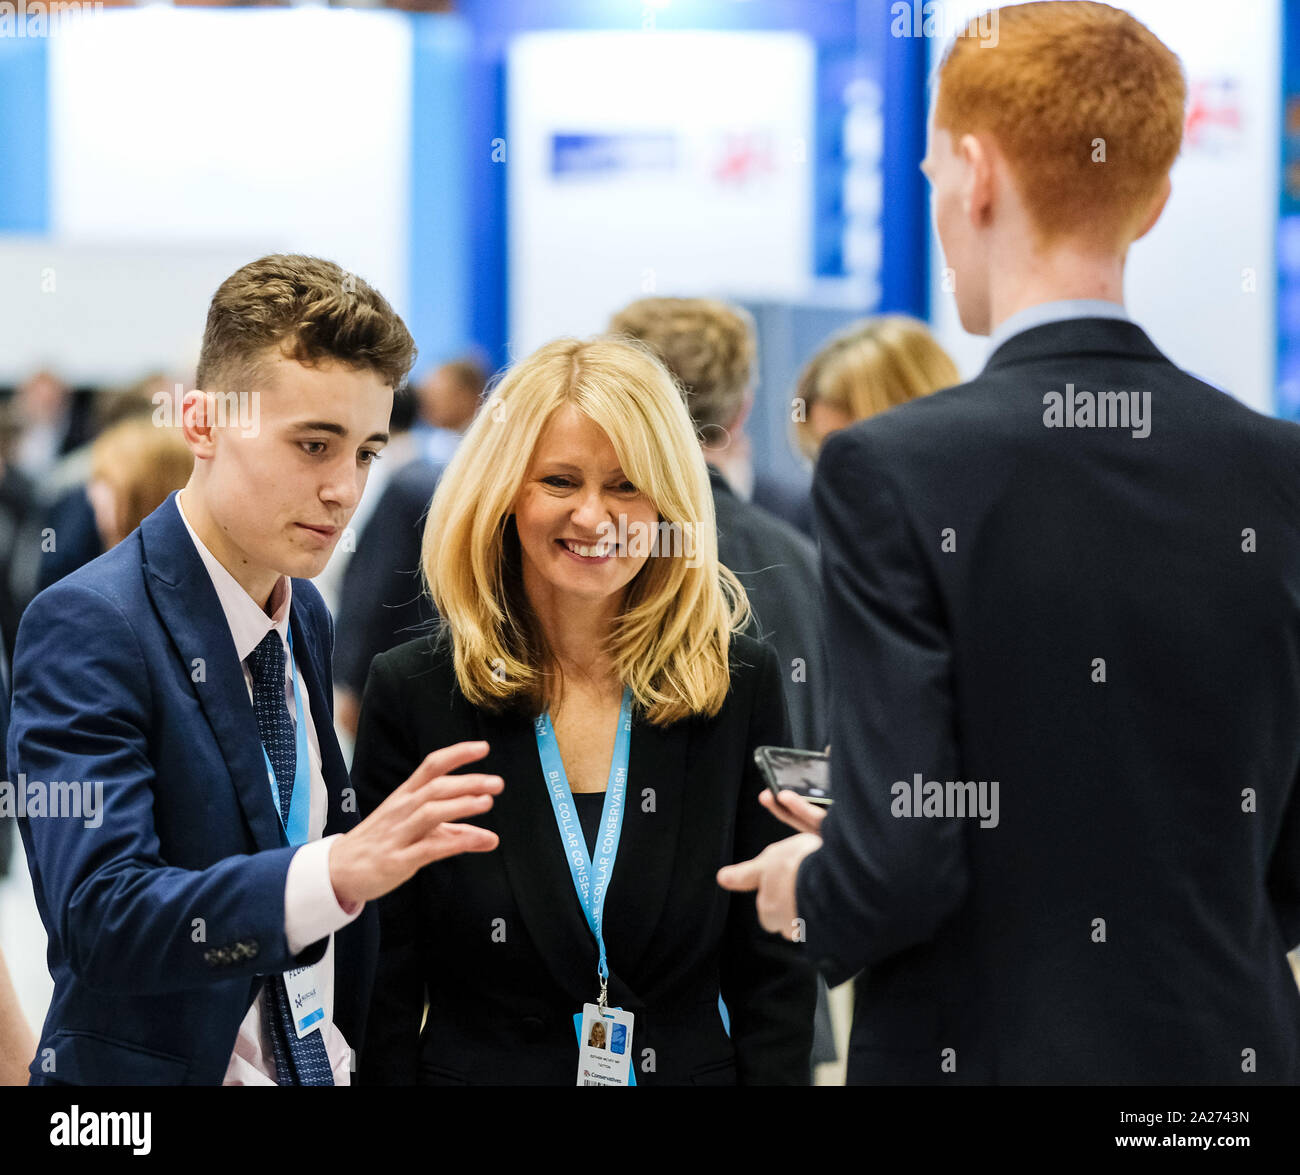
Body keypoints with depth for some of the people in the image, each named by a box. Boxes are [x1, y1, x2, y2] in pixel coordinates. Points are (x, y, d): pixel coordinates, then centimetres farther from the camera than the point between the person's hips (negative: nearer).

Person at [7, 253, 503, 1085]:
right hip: (156, 1066, -7)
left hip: (322, 1064, 7)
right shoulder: (88, 626, -19)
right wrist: (340, 870, -42)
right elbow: (99, 915, -29)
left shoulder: (306, 617, 5)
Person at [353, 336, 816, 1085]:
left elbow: (773, 971, -3)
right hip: (473, 1068, -1)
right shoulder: (413, 693, -6)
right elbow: (385, 985, -6)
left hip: (693, 1067, 1)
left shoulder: (743, 684, -4)